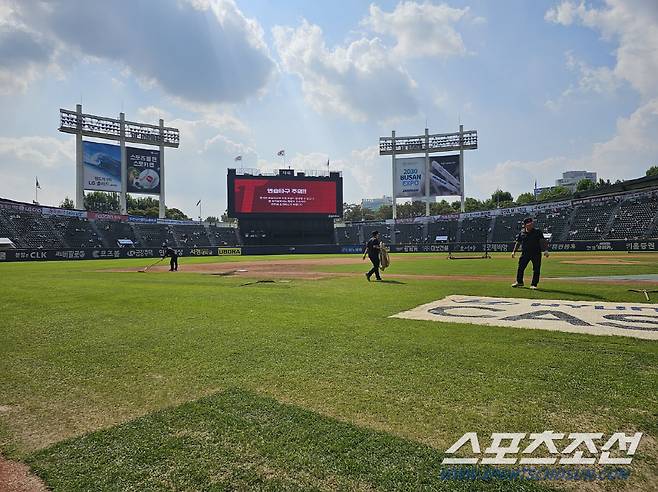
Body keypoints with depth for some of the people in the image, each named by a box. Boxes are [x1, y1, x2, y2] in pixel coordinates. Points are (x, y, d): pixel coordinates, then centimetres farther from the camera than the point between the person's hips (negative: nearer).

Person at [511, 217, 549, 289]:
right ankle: (519, 282, 24)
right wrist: (514, 251, 9)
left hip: (536, 253, -2)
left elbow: (543, 241, -8)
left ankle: (534, 284, 11)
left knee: (536, 269, 0)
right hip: (525, 253, 2)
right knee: (520, 267, 7)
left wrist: (545, 250, -19)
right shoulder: (522, 233, 5)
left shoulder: (537, 231, -3)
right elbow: (518, 243, 14)